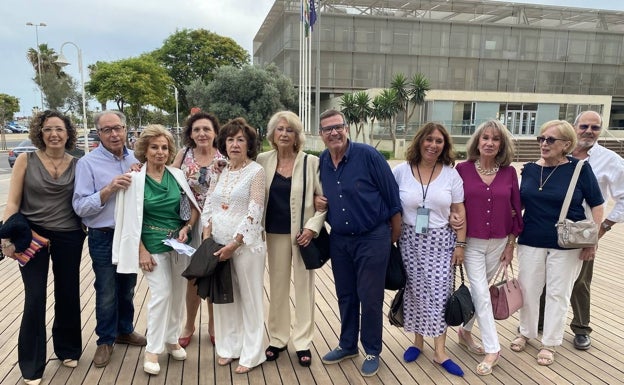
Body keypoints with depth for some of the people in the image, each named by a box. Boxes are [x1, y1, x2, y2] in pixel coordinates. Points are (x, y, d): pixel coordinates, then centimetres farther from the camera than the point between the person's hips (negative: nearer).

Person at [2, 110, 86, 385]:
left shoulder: (77, 165, 2)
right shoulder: (26, 160, -3)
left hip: (69, 237, 2)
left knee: (68, 294, 12)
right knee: (35, 298, -1)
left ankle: (68, 349, 34)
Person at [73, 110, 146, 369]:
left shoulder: (136, 159, 2)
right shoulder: (87, 163, -10)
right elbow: (80, 207, -15)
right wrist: (109, 189, -28)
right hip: (104, 238, -4)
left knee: (127, 289, 20)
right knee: (107, 293, 10)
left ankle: (125, 330, 39)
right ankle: (106, 340, 29)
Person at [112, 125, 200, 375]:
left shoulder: (177, 175, 2)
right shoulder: (135, 178, -7)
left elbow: (194, 207, 9)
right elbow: (131, 219, -7)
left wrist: (186, 228, -7)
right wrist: (141, 251, -10)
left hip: (179, 243, 4)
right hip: (153, 245, -4)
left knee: (178, 293, 11)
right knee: (161, 294, -6)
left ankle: (172, 340, 31)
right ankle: (152, 350, 12)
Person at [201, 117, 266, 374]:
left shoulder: (256, 171, -8)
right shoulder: (221, 170, 10)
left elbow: (254, 211, -14)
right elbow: (209, 204, 10)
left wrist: (234, 243, -17)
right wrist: (207, 236, -2)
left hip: (246, 245, -6)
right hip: (219, 244, 6)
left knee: (249, 298, 4)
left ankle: (251, 354, 17)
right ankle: (229, 347, 30)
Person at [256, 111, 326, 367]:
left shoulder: (311, 162, -7)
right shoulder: (263, 161, 1)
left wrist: (312, 227, -13)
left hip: (303, 232, -2)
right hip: (275, 233, 3)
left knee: (304, 285, 7)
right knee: (277, 285, 12)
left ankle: (303, 342, 20)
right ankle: (277, 338, 27)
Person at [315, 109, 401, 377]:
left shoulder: (368, 155, -15)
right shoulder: (321, 162, 2)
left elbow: (392, 196, -9)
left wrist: (395, 235, -4)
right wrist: (317, 200, -4)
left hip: (372, 238, -5)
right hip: (338, 239, 5)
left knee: (370, 297, 4)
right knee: (345, 295, 17)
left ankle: (372, 352, 24)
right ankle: (347, 345, 35)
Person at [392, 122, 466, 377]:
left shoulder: (451, 174, 0)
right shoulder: (400, 171, -3)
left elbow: (459, 212, 3)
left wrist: (460, 244, 0)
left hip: (441, 241, 0)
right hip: (410, 240, 0)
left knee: (439, 294, 0)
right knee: (415, 292, 7)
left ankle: (440, 352, 11)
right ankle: (418, 341, 26)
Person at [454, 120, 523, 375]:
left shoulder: (509, 172, -1)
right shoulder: (463, 169, -8)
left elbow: (516, 210, 4)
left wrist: (511, 244, 3)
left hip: (498, 243, 2)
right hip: (471, 242, -2)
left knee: (479, 291, 14)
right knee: (481, 294, -3)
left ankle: (465, 331, 36)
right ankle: (492, 349, 9)